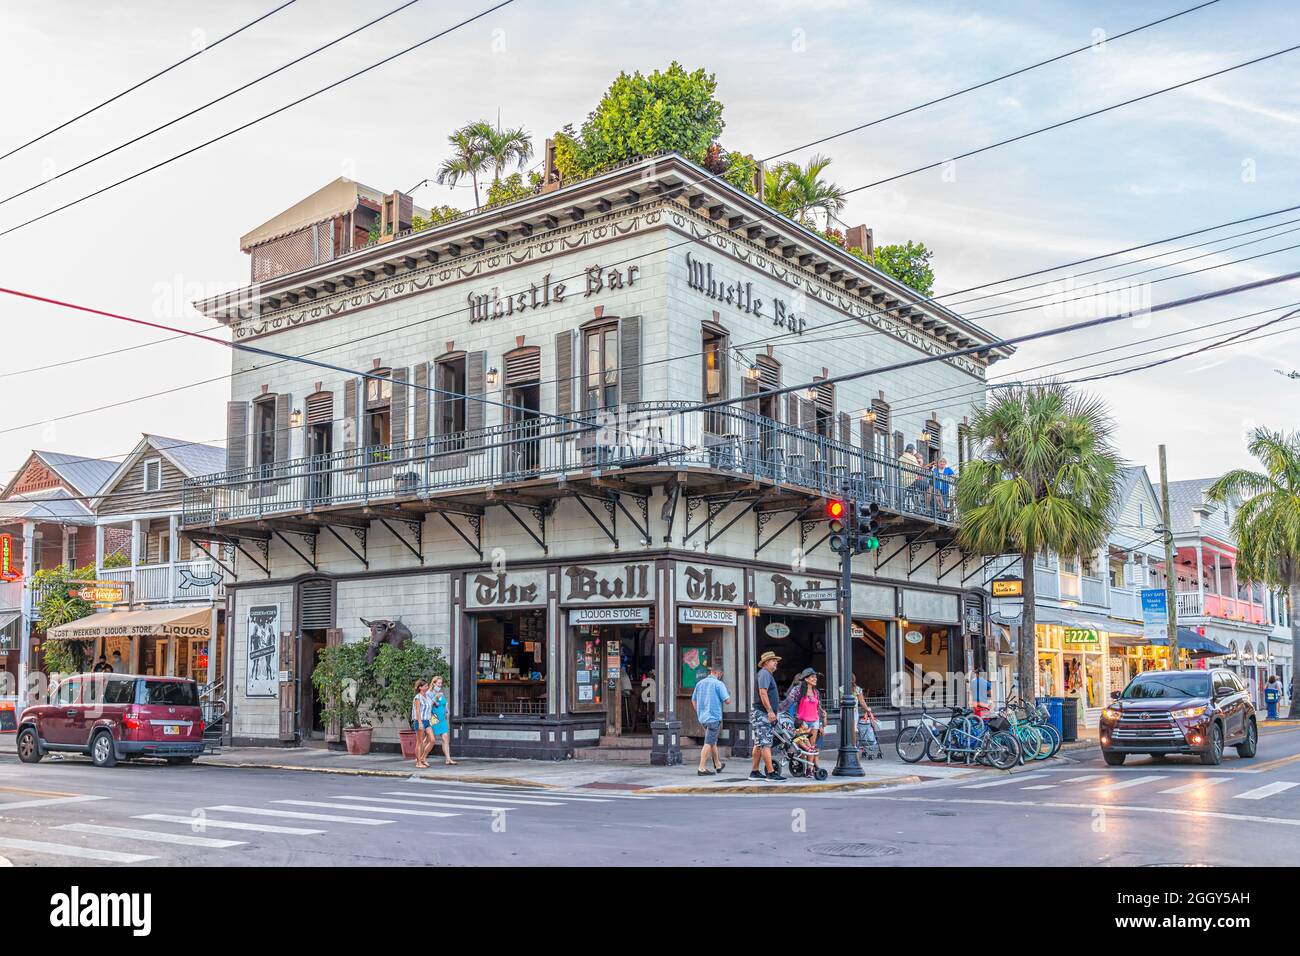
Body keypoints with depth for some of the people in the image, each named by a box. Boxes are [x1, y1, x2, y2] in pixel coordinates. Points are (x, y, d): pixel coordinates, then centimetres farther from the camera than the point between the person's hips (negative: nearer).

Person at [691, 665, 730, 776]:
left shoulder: (700, 683, 9)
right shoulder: (718, 684, -10)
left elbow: (693, 700, 17)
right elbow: (727, 700, -14)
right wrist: (728, 696, 9)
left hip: (702, 717, 7)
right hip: (714, 717, -7)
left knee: (713, 741, 21)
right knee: (709, 743, -5)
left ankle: (718, 765, 34)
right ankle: (702, 768, -9)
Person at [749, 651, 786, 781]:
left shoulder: (767, 674, 22)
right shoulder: (764, 673, -11)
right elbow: (762, 692, -22)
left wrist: (772, 712, 24)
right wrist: (770, 711, -25)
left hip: (765, 714, 11)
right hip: (762, 714, -11)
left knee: (759, 744, 11)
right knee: (766, 744, -11)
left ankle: (754, 772, 14)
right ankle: (771, 773, -13)